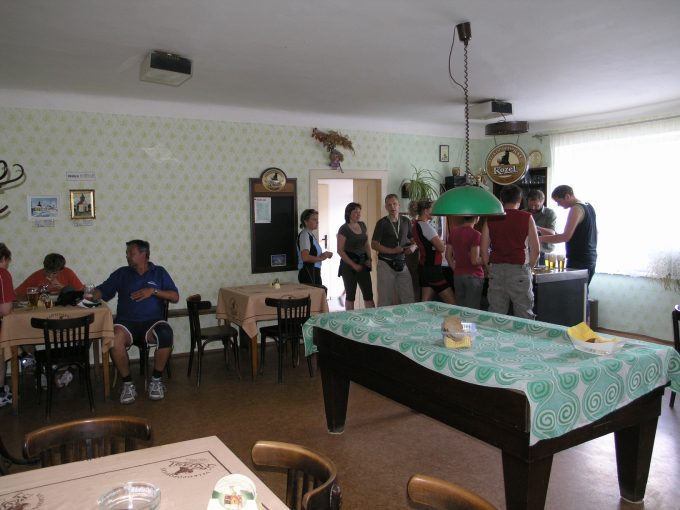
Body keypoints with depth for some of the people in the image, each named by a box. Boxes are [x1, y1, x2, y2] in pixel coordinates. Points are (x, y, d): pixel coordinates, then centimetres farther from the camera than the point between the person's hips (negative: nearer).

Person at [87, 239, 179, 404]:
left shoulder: (159, 272, 13)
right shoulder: (121, 273, 17)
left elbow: (175, 297, 6)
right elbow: (102, 291, 10)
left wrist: (153, 291, -6)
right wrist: (91, 295, -11)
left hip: (153, 321, -1)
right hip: (127, 322, 1)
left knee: (166, 334, -34)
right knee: (114, 339, -33)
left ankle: (156, 380, -12)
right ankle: (127, 383, -13)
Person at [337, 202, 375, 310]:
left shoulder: (362, 225, 9)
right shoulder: (344, 229, -10)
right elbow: (340, 250, -12)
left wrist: (369, 259, 1)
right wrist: (354, 265, -14)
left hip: (363, 264, 6)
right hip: (349, 265, -5)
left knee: (368, 294, 3)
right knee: (350, 295, 3)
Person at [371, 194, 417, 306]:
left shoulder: (406, 221, 8)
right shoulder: (382, 223, -4)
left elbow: (413, 240, 16)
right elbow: (374, 244, -7)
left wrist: (413, 246, -8)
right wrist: (392, 251, -17)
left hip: (402, 263, 4)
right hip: (386, 264, -4)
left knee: (408, 298, 4)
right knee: (385, 299, 1)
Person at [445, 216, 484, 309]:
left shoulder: (453, 231, 3)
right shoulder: (476, 234, -16)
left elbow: (448, 255, 8)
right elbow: (475, 260, -19)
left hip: (457, 275, 6)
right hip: (473, 276, -6)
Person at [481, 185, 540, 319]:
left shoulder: (491, 218, 6)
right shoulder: (526, 218, 0)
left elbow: (484, 249, 5)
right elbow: (535, 250, 0)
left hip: (496, 269, 2)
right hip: (519, 269, -2)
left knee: (495, 315, 6)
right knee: (524, 315, 4)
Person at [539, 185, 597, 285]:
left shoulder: (576, 209, -15)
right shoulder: (588, 206, 14)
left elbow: (566, 237, -25)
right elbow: (595, 231, 24)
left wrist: (540, 238, -22)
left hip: (578, 262, -10)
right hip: (590, 259, 10)